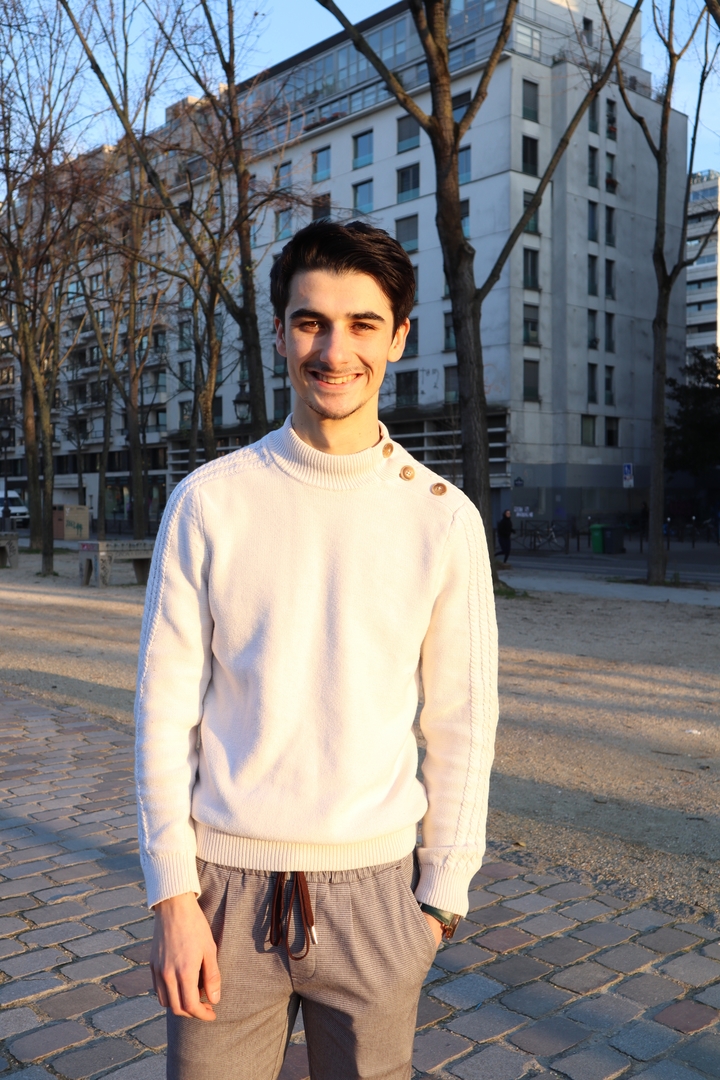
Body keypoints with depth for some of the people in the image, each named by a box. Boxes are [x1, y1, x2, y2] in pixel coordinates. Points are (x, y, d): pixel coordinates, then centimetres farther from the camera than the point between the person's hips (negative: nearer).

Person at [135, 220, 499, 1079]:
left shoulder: (442, 518, -3)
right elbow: (166, 708, -3)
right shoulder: (210, 501, -4)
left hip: (373, 887, 1)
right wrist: (173, 894, -5)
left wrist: (442, 892, 3)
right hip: (227, 882, 0)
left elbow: (462, 722, 2)